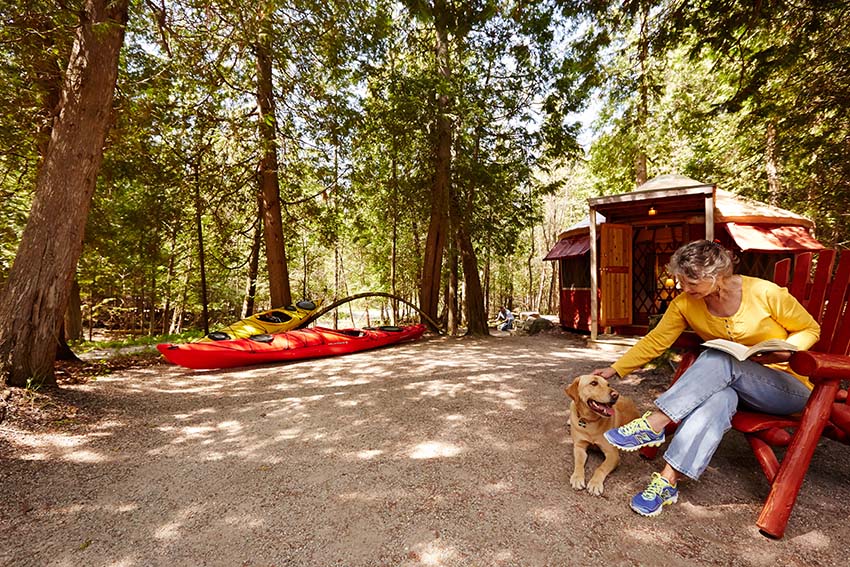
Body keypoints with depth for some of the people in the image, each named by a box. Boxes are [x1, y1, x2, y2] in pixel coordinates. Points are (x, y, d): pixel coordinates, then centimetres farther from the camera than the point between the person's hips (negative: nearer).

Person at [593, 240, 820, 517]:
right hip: (732, 384, 2)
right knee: (716, 397, -36)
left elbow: (810, 329, -2)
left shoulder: (765, 293, -17)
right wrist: (614, 370, -12)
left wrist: (783, 352, -24)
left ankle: (652, 425, -36)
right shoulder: (684, 304, -9)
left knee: (718, 358, -34)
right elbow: (655, 341, -7)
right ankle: (667, 481, -37)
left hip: (790, 385, -2)